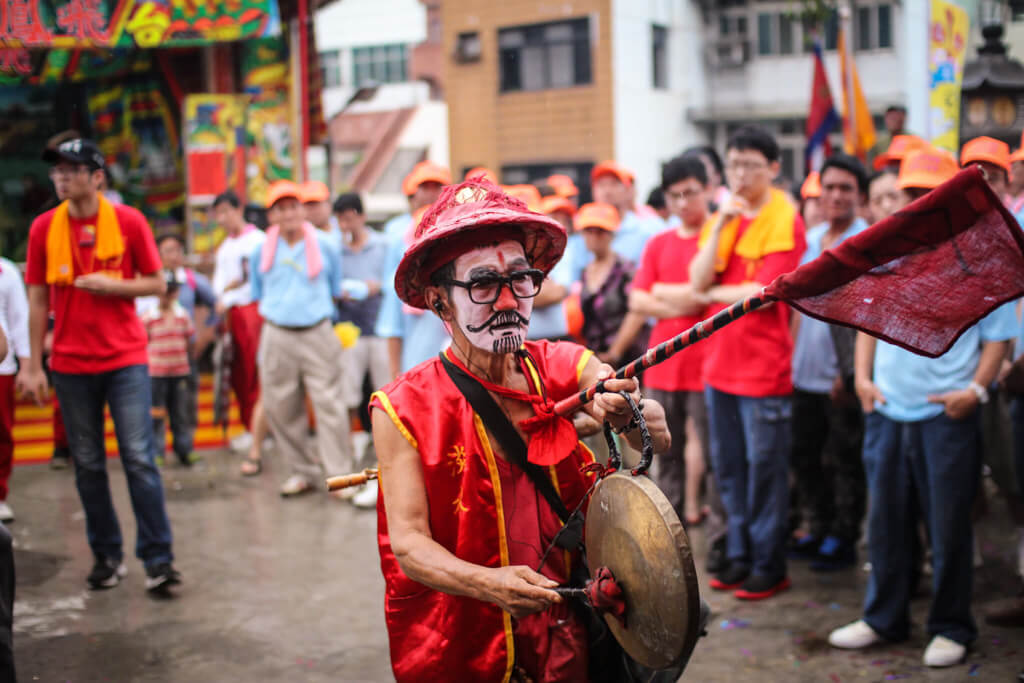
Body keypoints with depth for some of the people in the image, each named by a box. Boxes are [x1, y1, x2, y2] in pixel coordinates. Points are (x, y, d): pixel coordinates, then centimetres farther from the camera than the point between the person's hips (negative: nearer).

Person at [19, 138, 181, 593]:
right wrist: (33, 366, 3)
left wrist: (112, 285, -14)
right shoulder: (44, 228, 2)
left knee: (139, 459, -5)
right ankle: (107, 556, 20)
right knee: (88, 465, 7)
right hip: (70, 364, 2)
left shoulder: (129, 221, -2)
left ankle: (158, 559, 1)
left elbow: (156, 283, 4)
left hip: (125, 359, -2)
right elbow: (38, 302, 6)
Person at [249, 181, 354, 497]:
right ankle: (303, 472, 17)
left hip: (317, 333, -2)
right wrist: (280, 309, 11)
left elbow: (336, 290, 15)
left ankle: (338, 474, -2)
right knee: (281, 407, 3)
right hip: (277, 337, 2)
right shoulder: (262, 252, 8)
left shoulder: (324, 246, 4)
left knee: (329, 404, -8)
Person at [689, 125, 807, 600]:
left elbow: (765, 292, -17)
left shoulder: (785, 221, -9)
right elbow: (699, 280, -1)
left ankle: (769, 566, 13)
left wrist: (715, 294, -5)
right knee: (727, 466, 14)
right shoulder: (722, 217, 11)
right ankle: (740, 556, 27)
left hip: (764, 365, -7)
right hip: (720, 362, 7)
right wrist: (721, 226, -10)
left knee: (765, 467, 1)